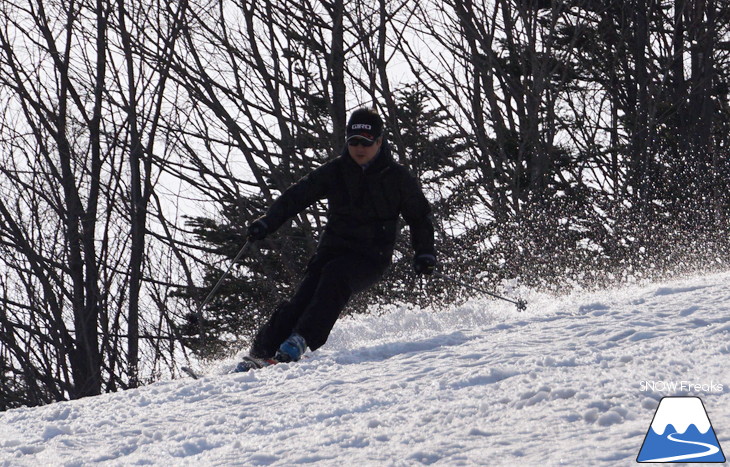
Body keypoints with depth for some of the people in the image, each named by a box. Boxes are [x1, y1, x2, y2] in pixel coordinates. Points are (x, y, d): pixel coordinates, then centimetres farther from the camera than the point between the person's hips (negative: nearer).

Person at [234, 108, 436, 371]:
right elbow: (297, 196, 9)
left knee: (334, 276, -33)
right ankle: (260, 353, -19)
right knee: (304, 298, -19)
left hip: (371, 258, -3)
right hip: (333, 248, 3)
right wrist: (266, 223, -1)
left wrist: (424, 254, 3)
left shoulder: (397, 177, 1)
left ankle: (299, 342, -40)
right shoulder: (335, 171, 6)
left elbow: (420, 216, 12)